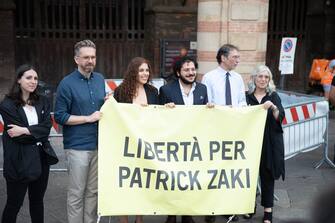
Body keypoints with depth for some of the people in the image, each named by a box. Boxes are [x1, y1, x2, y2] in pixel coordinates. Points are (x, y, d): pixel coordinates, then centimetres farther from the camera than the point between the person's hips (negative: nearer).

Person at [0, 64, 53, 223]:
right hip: (19, 160, -4)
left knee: (37, 201, 16)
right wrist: (37, 134, -6)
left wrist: (25, 130, -17)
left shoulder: (42, 102, 7)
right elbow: (17, 136, -13)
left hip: (40, 158, 5)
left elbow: (47, 127, -6)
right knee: (14, 203, 6)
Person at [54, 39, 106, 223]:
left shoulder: (100, 79, 10)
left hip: (98, 144, 5)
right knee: (76, 193, 2)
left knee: (93, 191, 12)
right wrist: (89, 118, -13)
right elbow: (60, 116, -10)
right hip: (78, 146, -5)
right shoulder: (67, 83, -7)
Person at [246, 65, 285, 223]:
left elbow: (280, 118, -5)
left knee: (267, 175, 3)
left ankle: (268, 210, 11)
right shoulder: (247, 96, 4)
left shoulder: (273, 96, 4)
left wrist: (273, 107, -24)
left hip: (269, 142, 0)